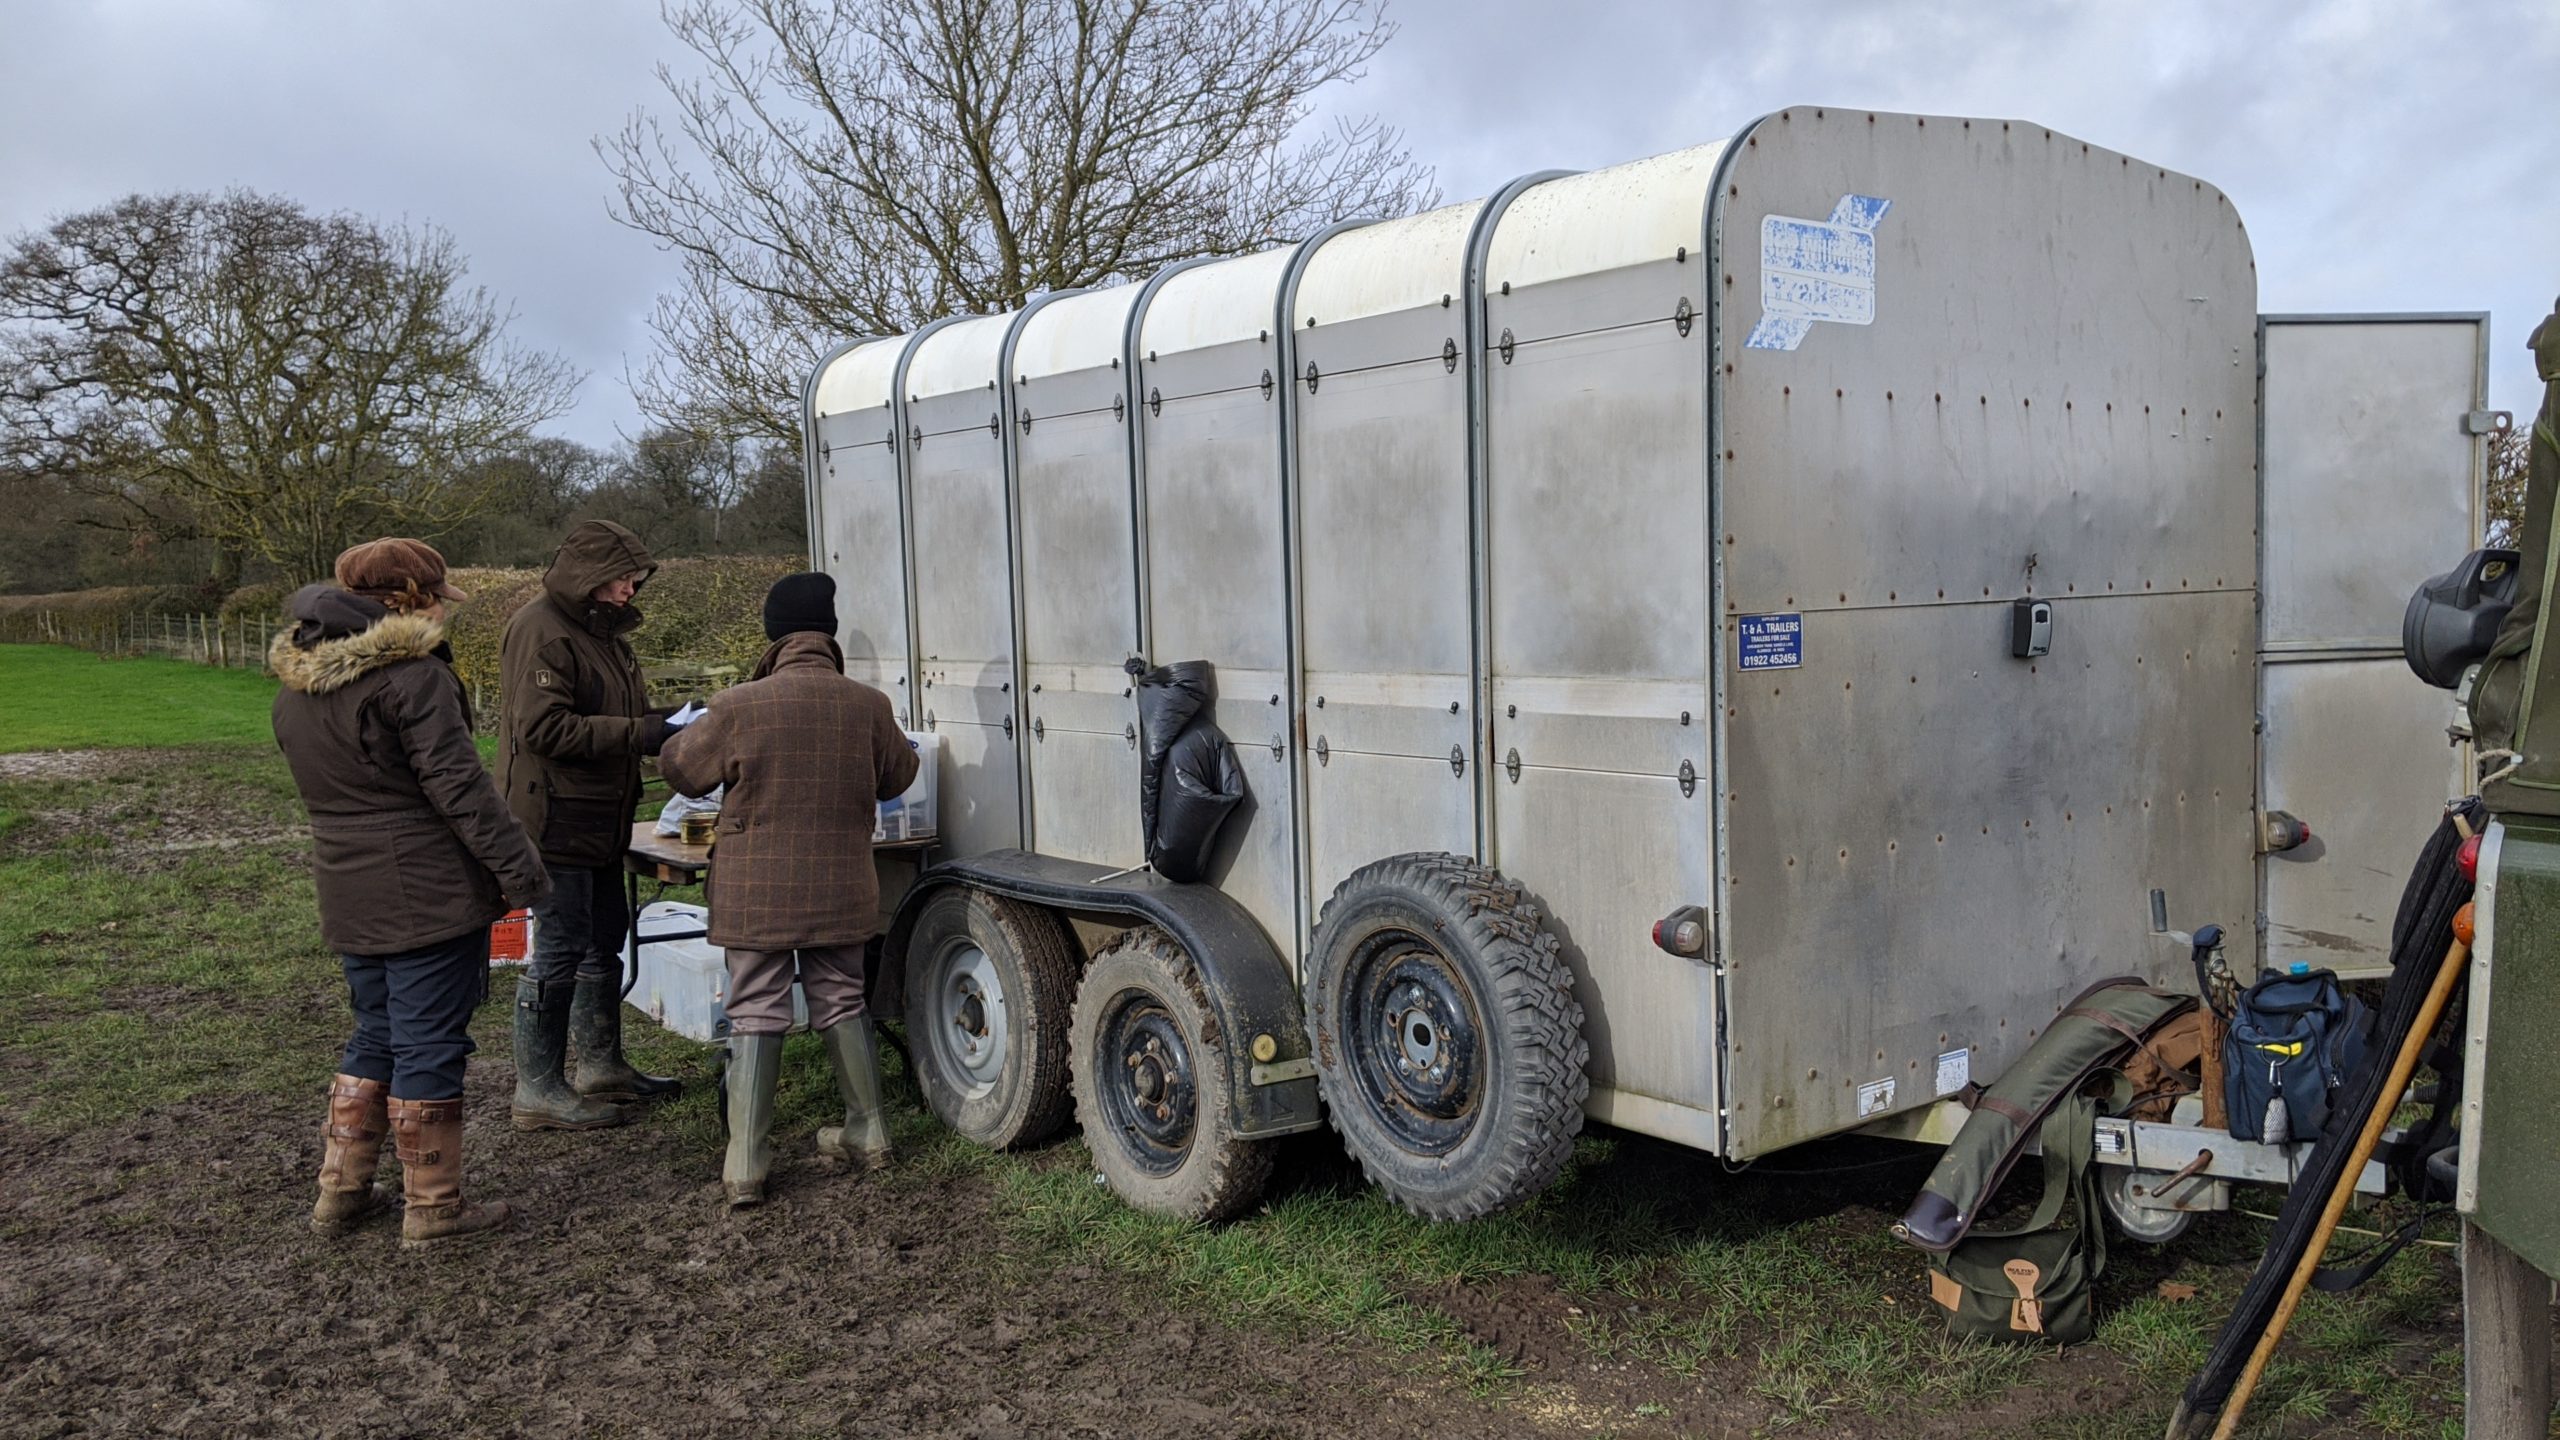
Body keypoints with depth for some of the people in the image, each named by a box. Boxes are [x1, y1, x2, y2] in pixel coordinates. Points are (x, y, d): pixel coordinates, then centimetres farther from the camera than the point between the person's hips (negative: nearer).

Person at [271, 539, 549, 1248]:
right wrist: (520, 871, -15)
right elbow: (459, 785, -19)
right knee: (429, 1047, 1)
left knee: (375, 1036, 21)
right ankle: (433, 1209, 10)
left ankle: (340, 1191, 26)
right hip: (429, 895, -8)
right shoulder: (412, 673, -16)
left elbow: (324, 788, 18)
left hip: (349, 896, 8)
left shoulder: (294, 687, 11)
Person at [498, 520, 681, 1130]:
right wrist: (638, 733, -24)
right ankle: (539, 1089, 4)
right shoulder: (541, 630, -15)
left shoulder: (603, 630, 18)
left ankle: (601, 1065, 30)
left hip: (598, 823, 10)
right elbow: (542, 727, -24)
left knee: (603, 942, 17)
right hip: (556, 821, -10)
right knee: (559, 950, -5)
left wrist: (664, 722, 4)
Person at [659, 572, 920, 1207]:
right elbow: (898, 777, 10)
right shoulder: (867, 705, -6)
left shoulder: (737, 707, -14)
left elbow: (679, 768, 2)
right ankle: (868, 1133, 26)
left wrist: (700, 724, 22)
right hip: (840, 890, 2)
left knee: (755, 1018, 4)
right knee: (842, 1005, 17)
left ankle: (746, 1166, 4)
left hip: (756, 894, -2)